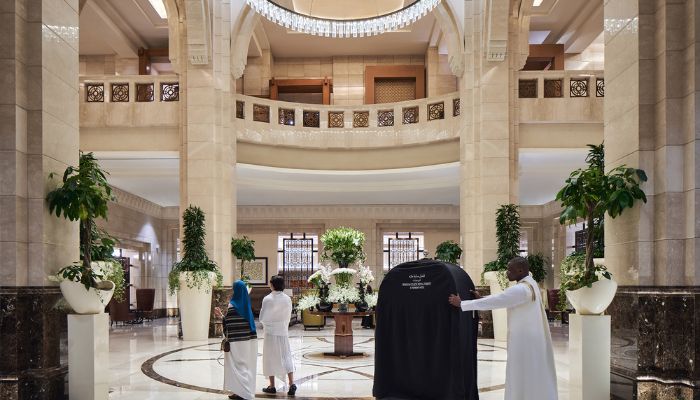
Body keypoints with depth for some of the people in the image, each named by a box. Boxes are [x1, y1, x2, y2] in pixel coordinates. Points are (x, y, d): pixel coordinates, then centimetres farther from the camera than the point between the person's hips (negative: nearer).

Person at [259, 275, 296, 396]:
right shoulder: (287, 299, -2)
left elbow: (262, 318, -9)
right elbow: (288, 316, 4)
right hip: (283, 332, 3)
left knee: (270, 358, 8)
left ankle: (272, 386, 15)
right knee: (286, 357, 7)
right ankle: (292, 384, -6)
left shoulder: (267, 299, -13)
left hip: (270, 332, -3)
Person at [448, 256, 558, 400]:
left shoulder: (520, 289, -23)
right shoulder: (529, 283, 8)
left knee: (522, 377, 1)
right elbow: (502, 297, 15)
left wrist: (461, 303, -16)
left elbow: (494, 302, -22)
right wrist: (481, 298, 8)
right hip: (532, 337, 10)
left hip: (524, 339, -10)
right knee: (535, 378, 15)